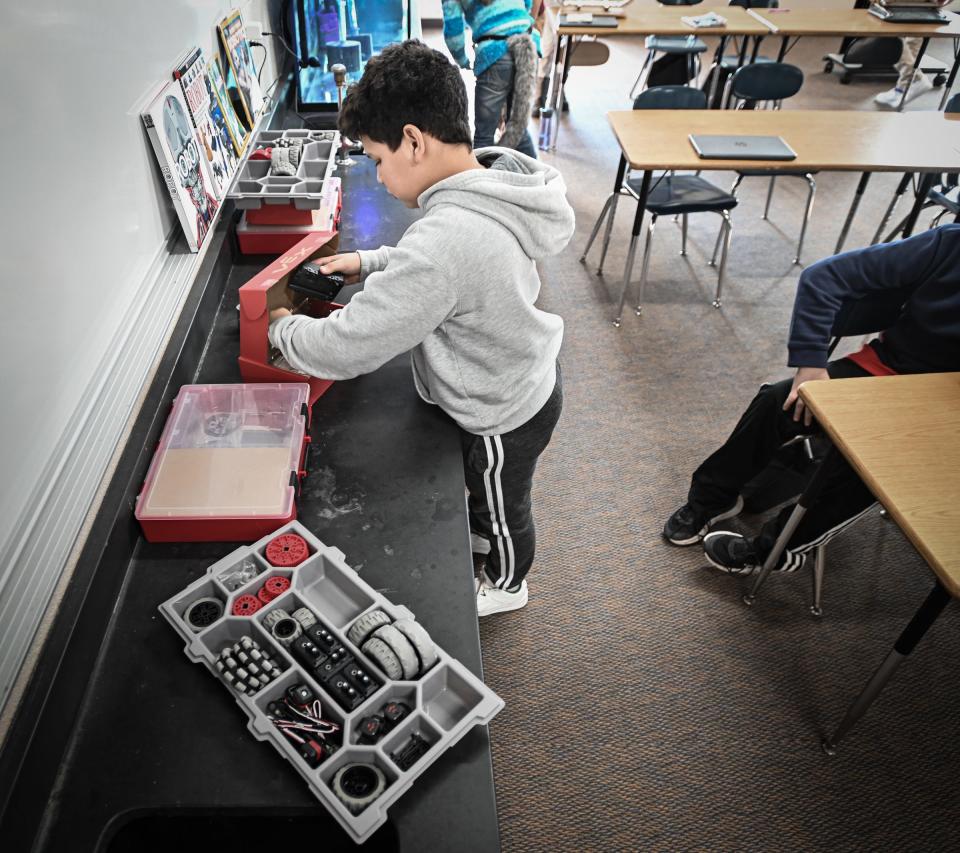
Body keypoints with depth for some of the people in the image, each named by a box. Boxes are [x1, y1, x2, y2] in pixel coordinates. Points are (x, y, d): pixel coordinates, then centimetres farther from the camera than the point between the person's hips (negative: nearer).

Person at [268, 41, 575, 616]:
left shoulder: (446, 238, -40)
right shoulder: (493, 185, -10)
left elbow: (344, 350, -32)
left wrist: (283, 327, -12)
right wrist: (370, 261, 2)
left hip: (506, 415, -8)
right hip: (528, 376, 8)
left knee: (504, 506, 22)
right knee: (479, 480, 34)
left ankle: (507, 584, 54)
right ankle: (480, 531, 65)